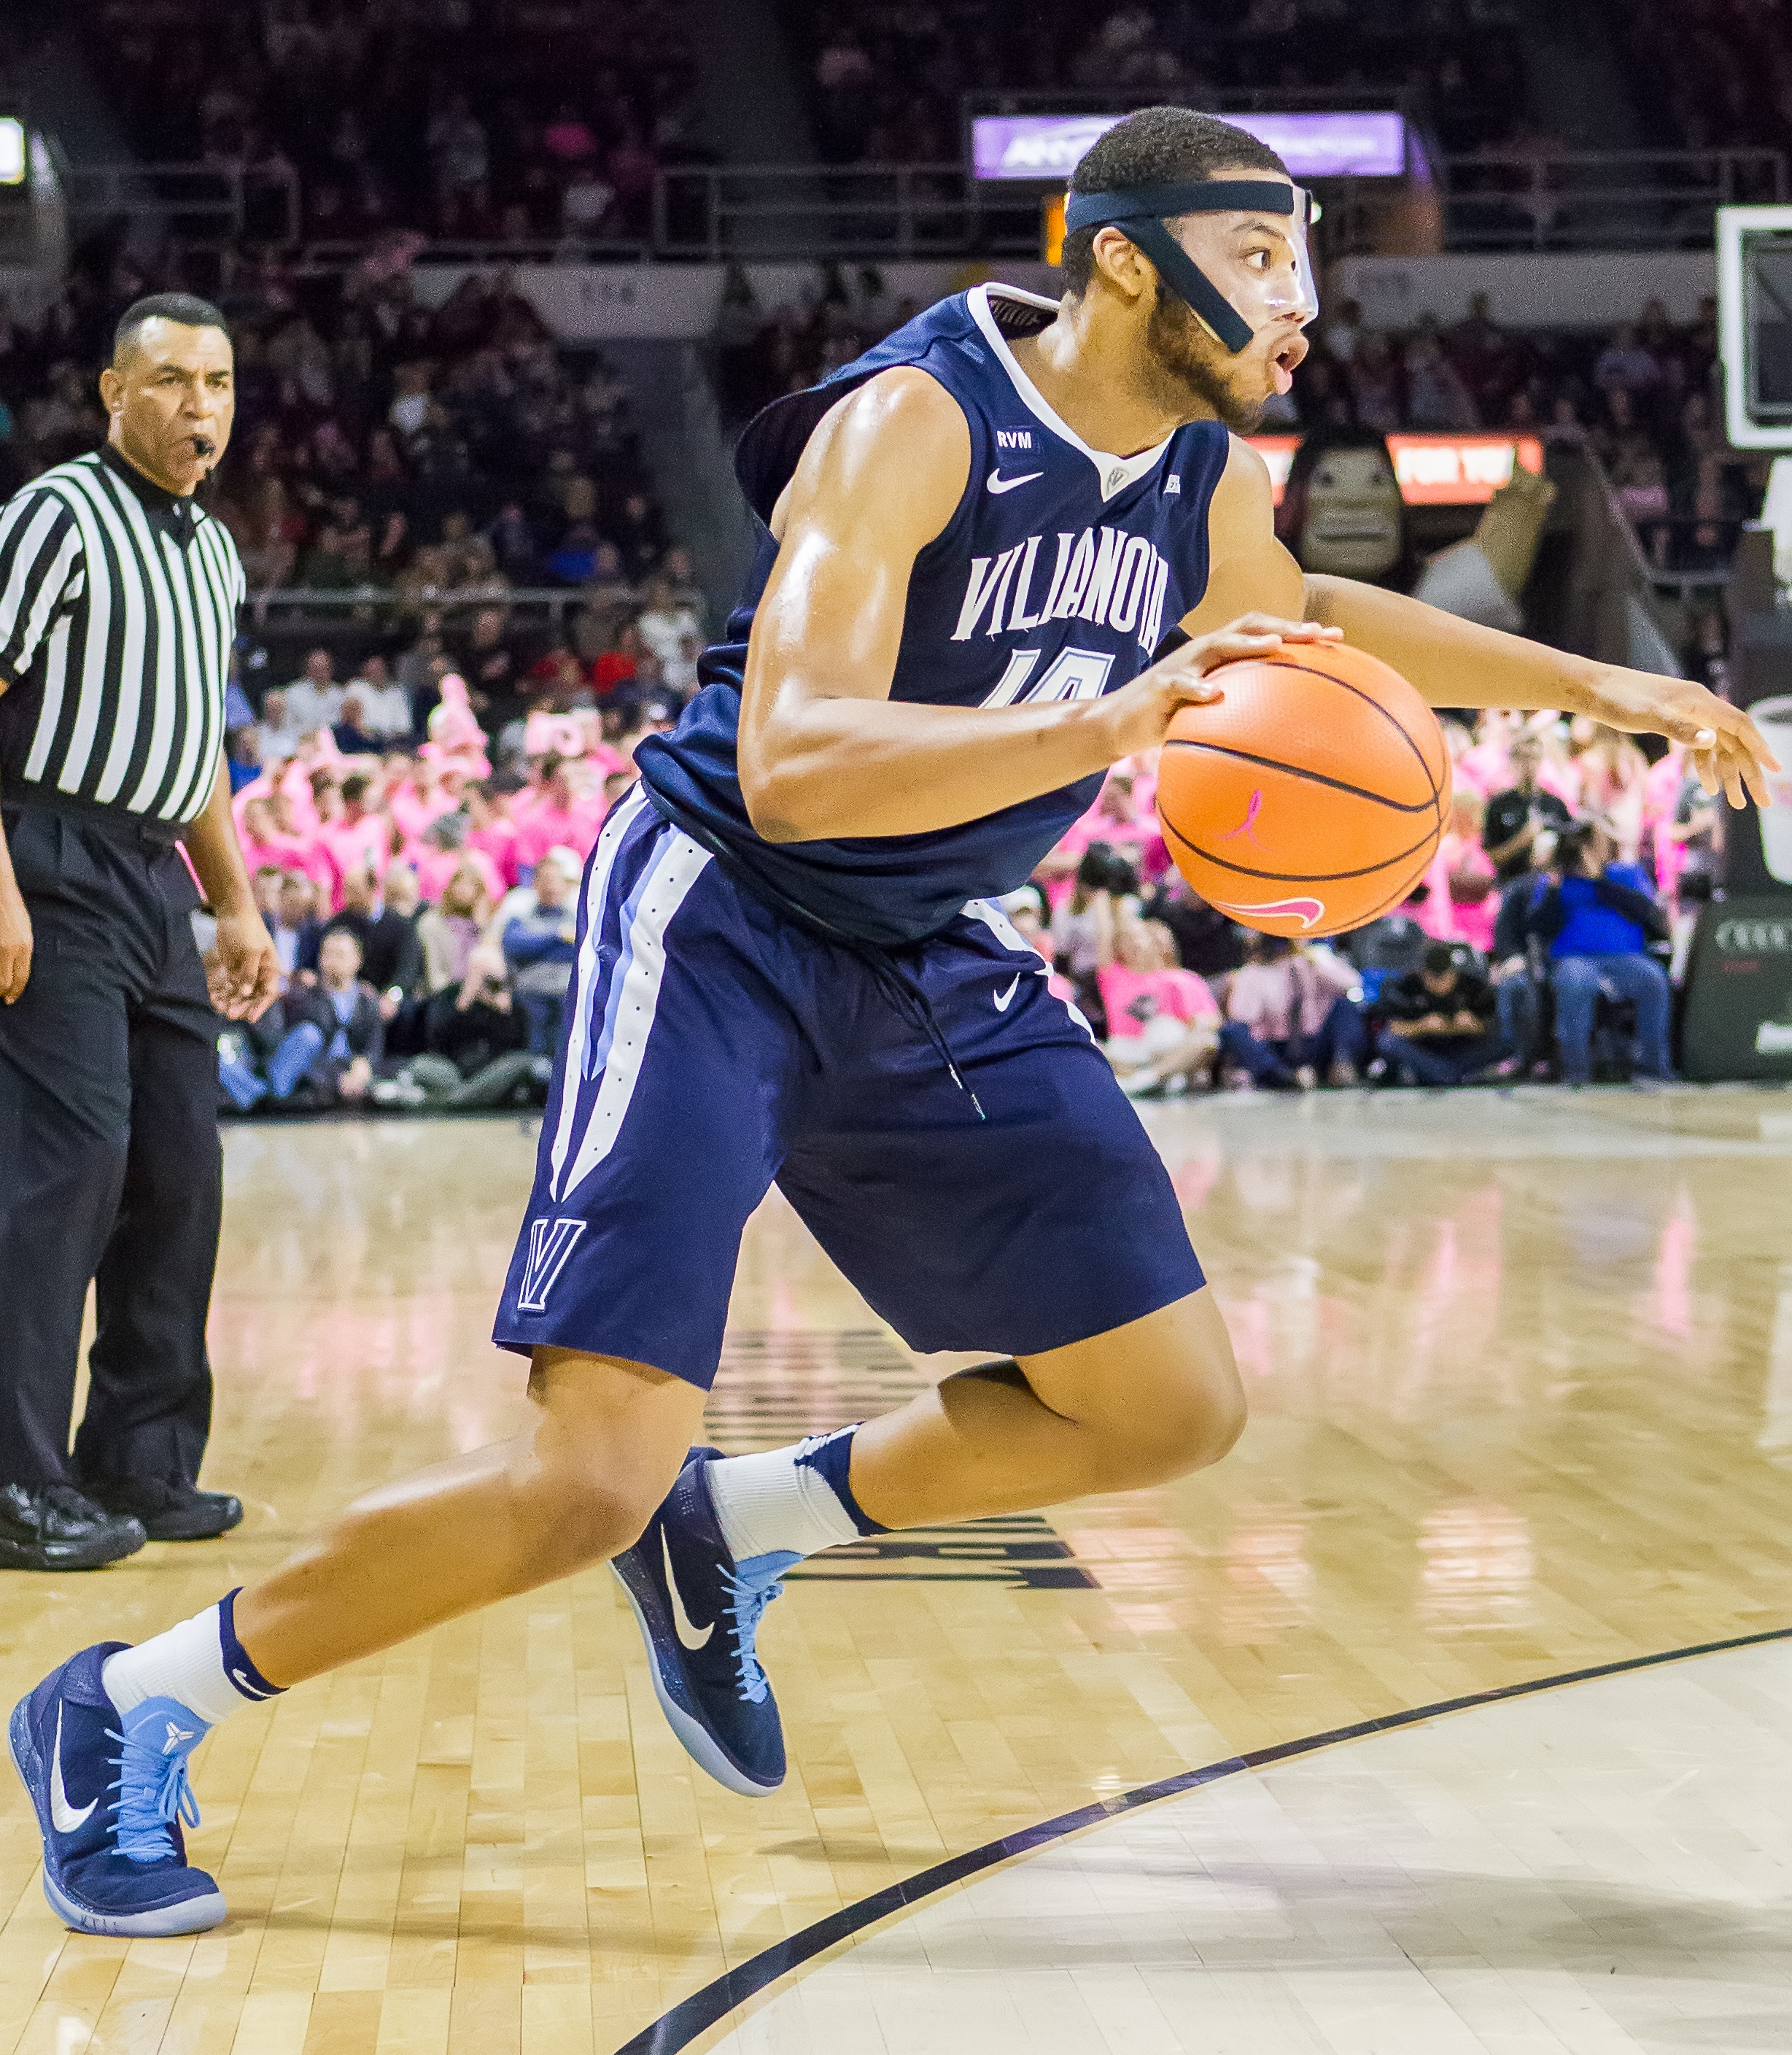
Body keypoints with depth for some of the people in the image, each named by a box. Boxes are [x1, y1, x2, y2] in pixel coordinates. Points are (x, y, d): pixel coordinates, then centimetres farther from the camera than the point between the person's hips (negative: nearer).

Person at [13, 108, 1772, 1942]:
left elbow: (1304, 615, 27)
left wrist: (1595, 686, 26)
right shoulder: (916, 423, -22)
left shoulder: (1203, 479, 2)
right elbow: (790, 763, -34)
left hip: (939, 969, 8)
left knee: (1171, 1408, 6)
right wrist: (1105, 726, -46)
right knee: (588, 1481, -19)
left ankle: (739, 1527, 21)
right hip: (726, 929, -8)